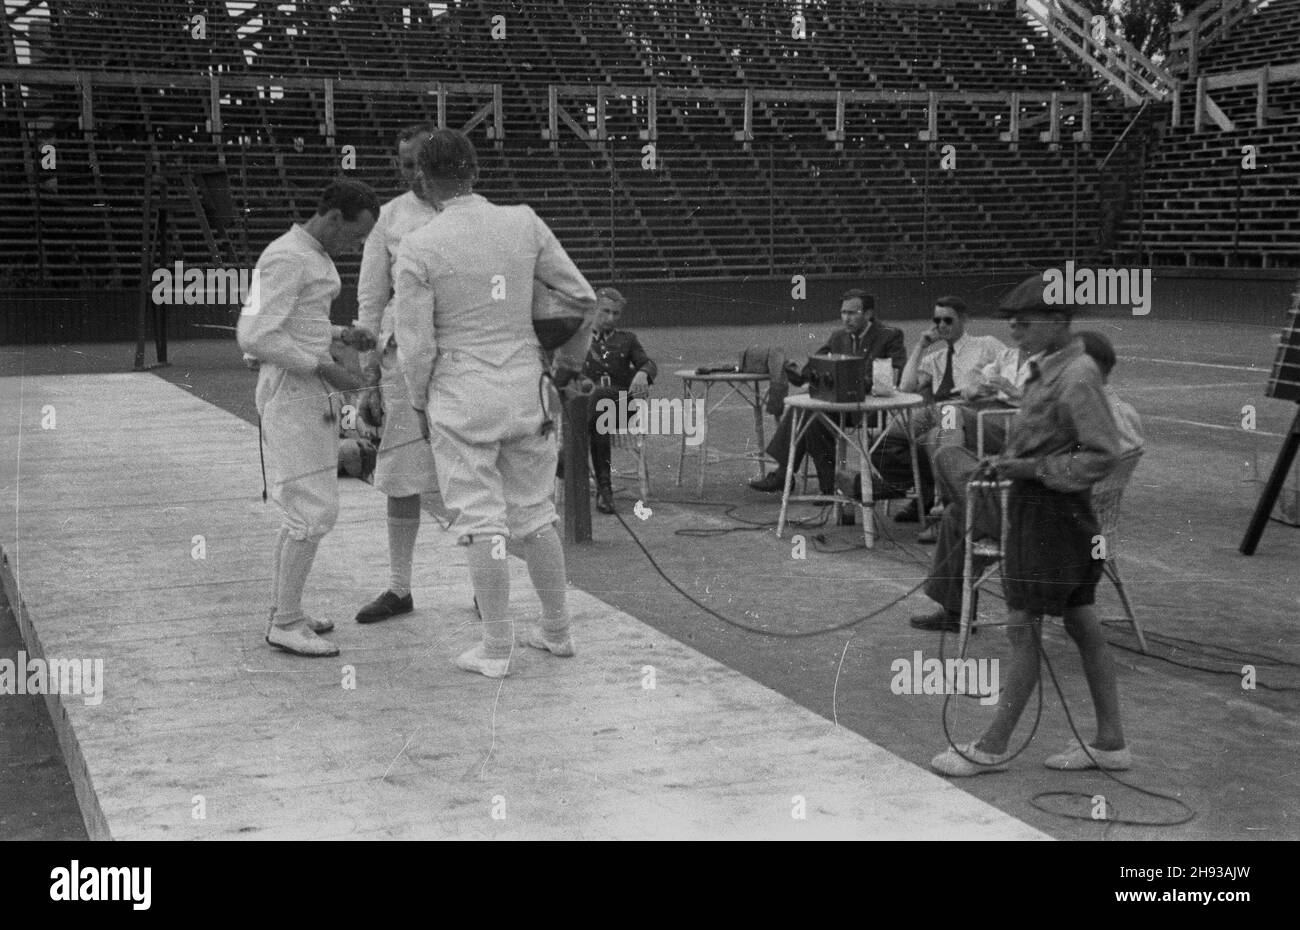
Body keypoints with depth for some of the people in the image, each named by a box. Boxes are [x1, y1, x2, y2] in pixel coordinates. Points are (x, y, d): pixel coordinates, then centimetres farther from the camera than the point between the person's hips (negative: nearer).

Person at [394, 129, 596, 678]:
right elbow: (582, 298, 2)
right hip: (526, 390, 4)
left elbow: (416, 346, -8)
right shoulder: (524, 224, -2)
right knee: (535, 515, 15)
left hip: (461, 397, -4)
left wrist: (420, 406, 7)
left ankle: (497, 649, 8)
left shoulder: (418, 248, -10)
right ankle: (557, 631, 26)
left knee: (481, 523, 2)